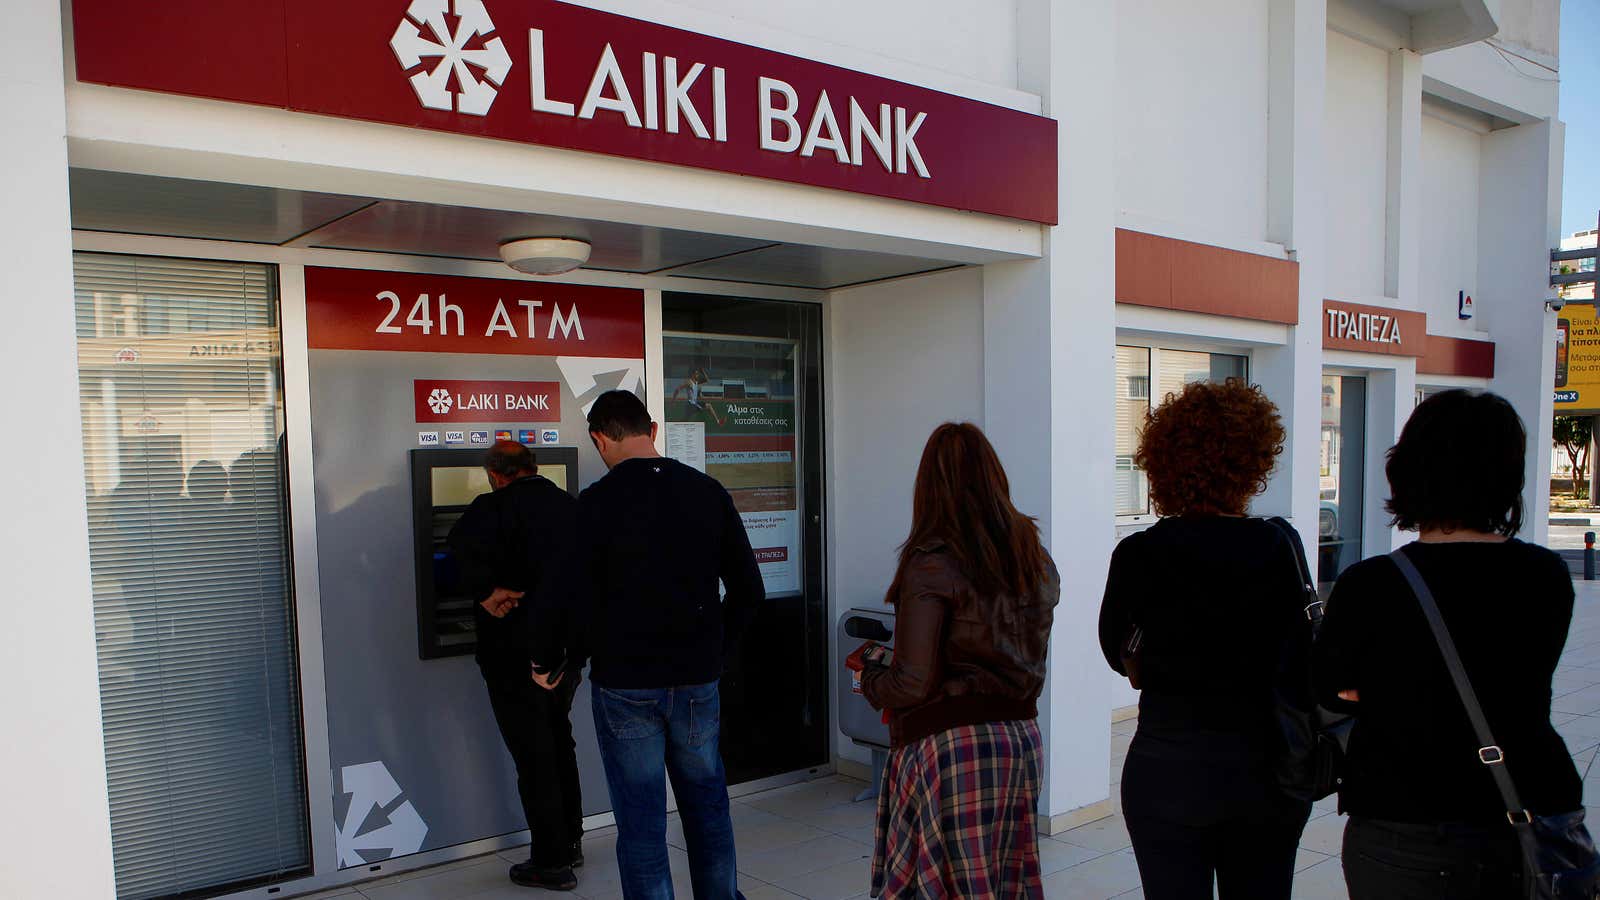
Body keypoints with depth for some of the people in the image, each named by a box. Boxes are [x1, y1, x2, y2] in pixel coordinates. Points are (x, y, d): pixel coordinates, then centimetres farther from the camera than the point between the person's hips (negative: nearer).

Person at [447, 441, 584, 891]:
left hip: (516, 653, -7)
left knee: (533, 756, 3)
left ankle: (552, 862, 13)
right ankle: (570, 840, 33)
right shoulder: (571, 506, 7)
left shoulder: (495, 507, -13)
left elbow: (464, 542, -34)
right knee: (559, 741, 22)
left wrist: (486, 593, -22)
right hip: (568, 646, 7)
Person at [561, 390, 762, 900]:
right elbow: (749, 591, 3)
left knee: (641, 821, 8)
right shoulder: (708, 493, 0)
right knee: (708, 809, 19)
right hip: (698, 681, 4)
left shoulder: (597, 503, -13)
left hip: (625, 685, -4)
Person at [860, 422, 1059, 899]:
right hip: (1022, 737, 7)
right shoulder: (1037, 558, 6)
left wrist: (870, 675, 2)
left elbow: (912, 684, -16)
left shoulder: (931, 564, -16)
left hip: (949, 746, -7)